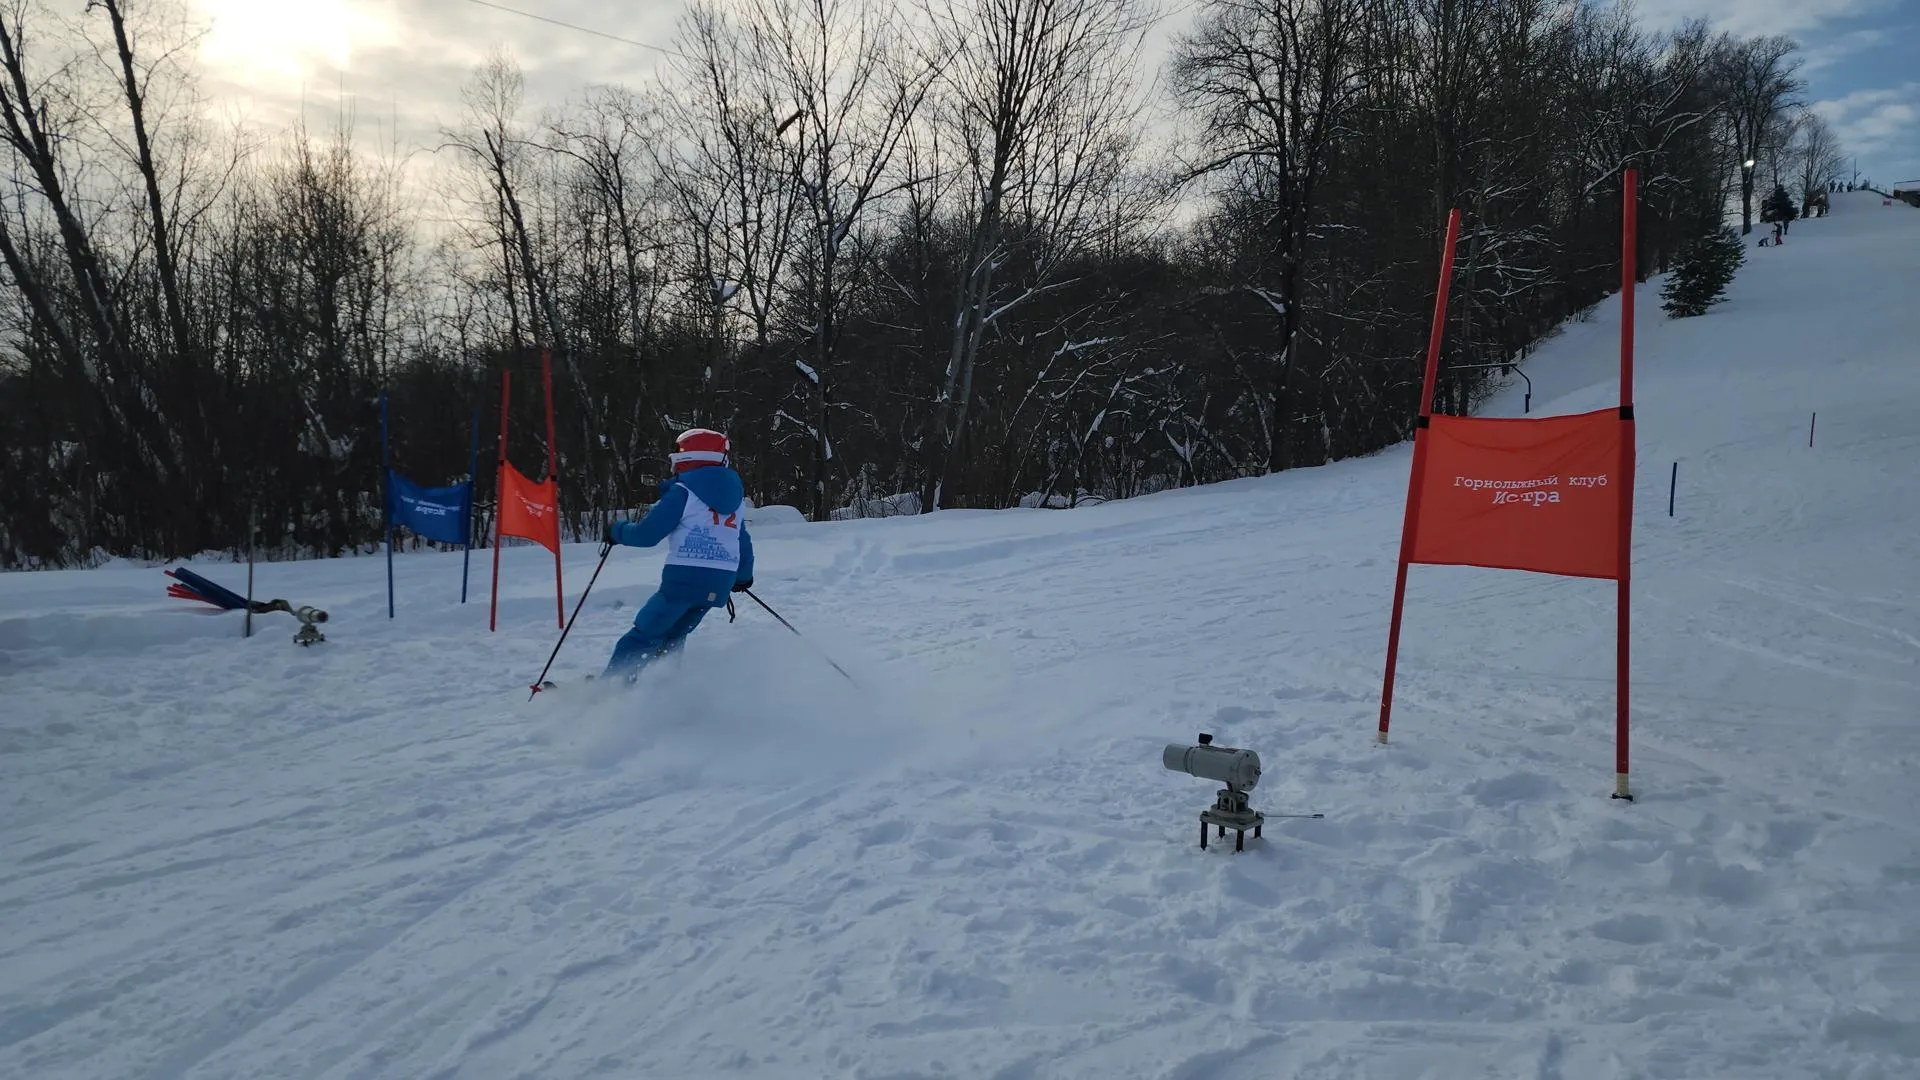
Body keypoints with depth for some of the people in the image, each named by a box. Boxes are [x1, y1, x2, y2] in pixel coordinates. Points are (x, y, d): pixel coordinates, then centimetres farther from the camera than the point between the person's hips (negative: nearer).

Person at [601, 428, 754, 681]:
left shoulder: (683, 492, -6)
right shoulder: (732, 498, 16)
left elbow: (646, 534, -8)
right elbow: (743, 543, 24)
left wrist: (617, 531, 12)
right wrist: (743, 575, 41)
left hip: (684, 579, -7)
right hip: (719, 585, 7)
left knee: (642, 637, 3)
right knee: (672, 637, 21)